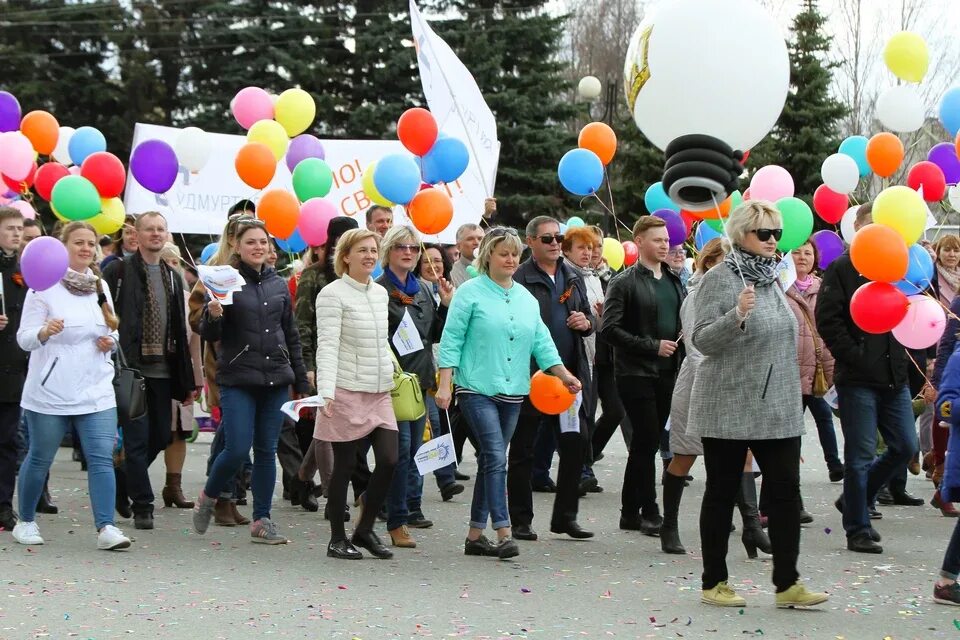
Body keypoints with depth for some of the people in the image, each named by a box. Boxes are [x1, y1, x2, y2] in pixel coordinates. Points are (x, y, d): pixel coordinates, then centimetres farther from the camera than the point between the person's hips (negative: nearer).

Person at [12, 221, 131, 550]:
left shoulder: (100, 285, 11)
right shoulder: (45, 286, -5)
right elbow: (24, 338, -7)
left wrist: (111, 341, 0)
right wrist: (45, 331, -28)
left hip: (96, 390, 4)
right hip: (50, 391, -4)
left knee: (102, 458, -8)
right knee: (39, 458, 8)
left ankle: (106, 528, -12)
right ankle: (25, 522, 25)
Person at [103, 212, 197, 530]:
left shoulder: (173, 277, 16)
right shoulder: (118, 271, -3)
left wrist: (187, 379, 14)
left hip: (162, 369, 6)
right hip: (131, 368, -6)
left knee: (161, 436, 10)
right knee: (138, 438, -5)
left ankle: (124, 481, 32)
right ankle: (142, 506, 2)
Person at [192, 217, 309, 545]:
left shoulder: (279, 285, 10)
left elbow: (291, 336, 17)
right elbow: (209, 335, -4)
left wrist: (300, 381, 15)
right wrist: (213, 315, -26)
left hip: (276, 380, 4)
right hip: (238, 379, -4)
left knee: (267, 451, 6)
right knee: (237, 450, -9)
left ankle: (262, 520, 14)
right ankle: (207, 498, 18)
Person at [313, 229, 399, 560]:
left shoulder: (380, 293, 13)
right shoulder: (333, 294, -9)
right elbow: (327, 345, -17)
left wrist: (393, 372, 18)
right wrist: (326, 391, -26)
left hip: (379, 392, 6)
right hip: (347, 392, -6)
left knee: (389, 460, -2)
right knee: (345, 466, 0)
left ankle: (364, 529, 15)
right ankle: (337, 539, 13)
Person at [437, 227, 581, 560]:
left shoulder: (526, 297, 14)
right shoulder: (470, 293, -4)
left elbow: (541, 341, 14)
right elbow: (451, 341, -6)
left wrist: (564, 374, 3)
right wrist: (445, 384, -12)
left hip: (512, 392, 6)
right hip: (477, 389, -6)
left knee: (491, 461, 10)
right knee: (496, 458, -15)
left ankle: (475, 535, 17)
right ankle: (503, 533, -17)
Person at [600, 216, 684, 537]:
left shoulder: (674, 281, 14)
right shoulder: (624, 283, -6)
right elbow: (610, 329, -13)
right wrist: (653, 346, -14)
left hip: (667, 373, 6)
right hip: (636, 374, -6)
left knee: (645, 443, 11)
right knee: (647, 441, -7)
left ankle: (630, 512, 18)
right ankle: (649, 513, 0)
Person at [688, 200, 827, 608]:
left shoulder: (771, 278, 13)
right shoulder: (720, 279, -9)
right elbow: (701, 340, -15)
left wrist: (793, 395, 22)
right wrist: (737, 315, -31)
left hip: (778, 408, 6)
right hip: (728, 409, -6)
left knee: (786, 490, 0)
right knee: (722, 493, 3)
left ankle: (787, 583, 4)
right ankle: (714, 583, 13)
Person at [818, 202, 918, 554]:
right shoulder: (842, 270, -2)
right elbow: (827, 320, -10)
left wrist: (904, 358, 4)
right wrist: (854, 357, -16)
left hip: (895, 377, 6)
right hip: (857, 379, -6)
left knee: (905, 447, 6)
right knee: (861, 455, -2)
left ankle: (854, 500, 24)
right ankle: (857, 530, 8)